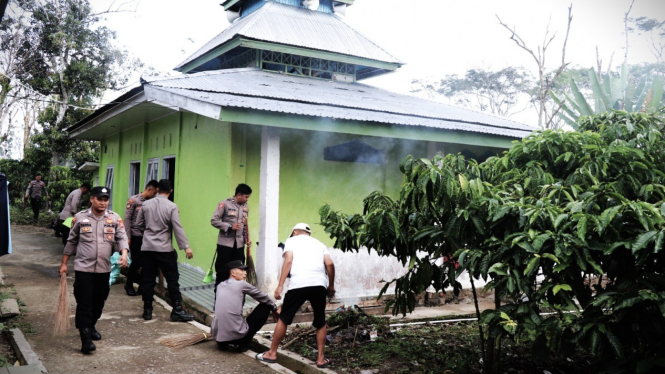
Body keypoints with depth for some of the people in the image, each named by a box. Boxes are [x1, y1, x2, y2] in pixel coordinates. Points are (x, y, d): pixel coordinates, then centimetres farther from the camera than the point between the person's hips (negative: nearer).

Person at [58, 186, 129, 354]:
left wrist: (124, 254, -24)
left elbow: (122, 238, -5)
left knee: (99, 302, 15)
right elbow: (71, 241, 8)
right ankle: (86, 339, -3)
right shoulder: (80, 217, 0)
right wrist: (64, 263, 9)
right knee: (84, 303, -5)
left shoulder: (115, 218, 1)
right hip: (83, 268, -2)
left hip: (104, 269, 3)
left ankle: (91, 327, 39)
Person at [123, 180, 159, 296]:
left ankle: (142, 285, 20)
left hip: (146, 236, 4)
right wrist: (128, 237, -11)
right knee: (136, 261, 2)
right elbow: (127, 219, -7)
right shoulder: (133, 200, -6)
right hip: (135, 236, -4)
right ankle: (129, 285, 21)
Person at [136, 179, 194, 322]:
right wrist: (186, 247, -11)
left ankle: (147, 311, 16)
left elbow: (139, 224, 11)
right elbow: (178, 228, -14)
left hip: (147, 248, 4)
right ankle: (177, 311, 4)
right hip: (165, 249, -4)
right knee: (172, 280, 2)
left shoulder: (146, 204, 2)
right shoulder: (172, 207, -10)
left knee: (148, 280, 11)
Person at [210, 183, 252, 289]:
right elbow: (214, 221, -9)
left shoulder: (245, 207, 10)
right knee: (222, 271, 2)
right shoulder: (225, 204, -7)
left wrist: (247, 239, 5)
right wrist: (230, 226, -17)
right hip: (225, 243, -5)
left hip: (239, 244, 5)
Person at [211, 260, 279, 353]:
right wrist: (274, 309, 27)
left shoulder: (220, 286, 14)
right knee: (265, 307, 8)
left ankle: (222, 343, 20)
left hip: (217, 335, 7)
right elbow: (263, 297, 9)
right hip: (236, 335, -7)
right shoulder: (241, 284, -1)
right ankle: (244, 344, 8)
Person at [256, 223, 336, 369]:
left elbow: (288, 261, 2)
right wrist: (331, 286, 22)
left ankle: (272, 353, 22)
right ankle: (321, 359, 16)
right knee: (320, 322, 17)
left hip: (298, 284, -3)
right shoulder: (319, 243, 27)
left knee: (284, 319, 12)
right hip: (319, 284, 3)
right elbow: (330, 264, 11)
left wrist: (280, 286, 0)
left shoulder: (291, 240, 19)